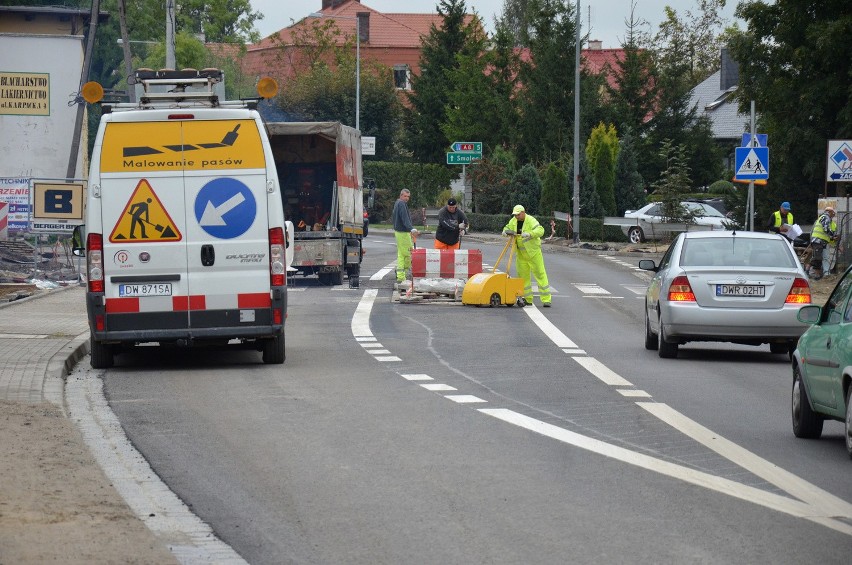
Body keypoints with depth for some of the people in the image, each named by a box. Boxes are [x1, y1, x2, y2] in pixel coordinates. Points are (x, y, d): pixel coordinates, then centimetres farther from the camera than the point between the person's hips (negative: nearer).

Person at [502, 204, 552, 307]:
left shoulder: (531, 221, -19)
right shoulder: (513, 221, 2)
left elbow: (540, 230, -32)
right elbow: (507, 227, 18)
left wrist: (529, 234, -46)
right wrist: (506, 231, -6)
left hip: (533, 252, -7)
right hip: (521, 253, 7)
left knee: (540, 274, -6)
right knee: (523, 275, 8)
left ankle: (546, 299, -6)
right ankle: (527, 299, 19)